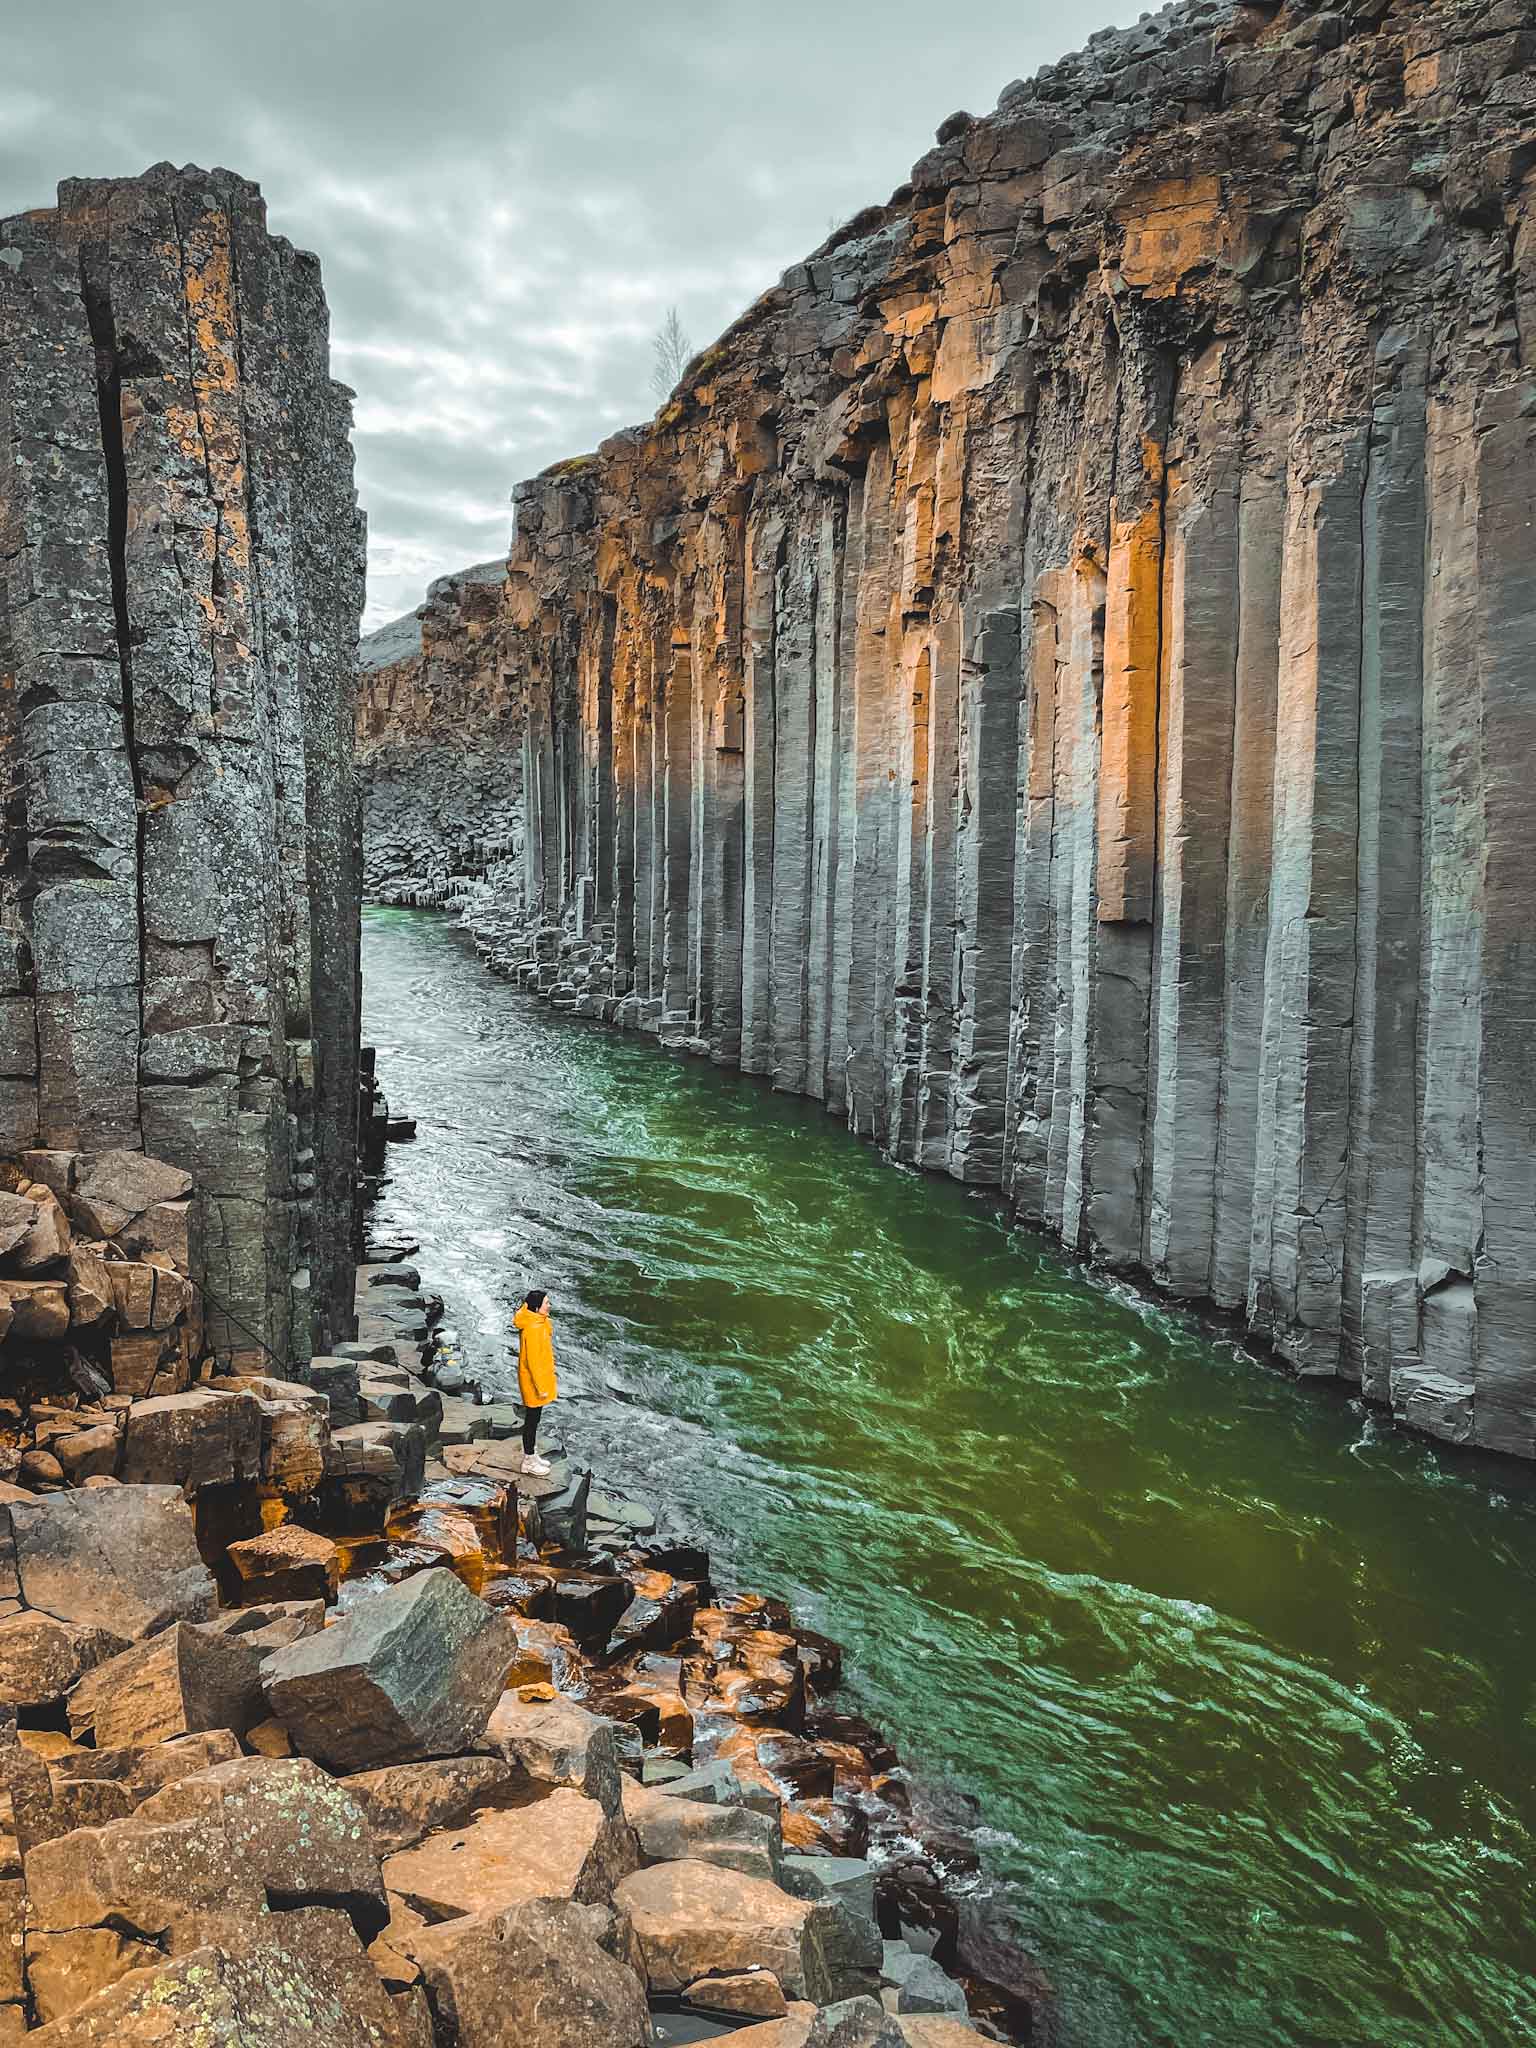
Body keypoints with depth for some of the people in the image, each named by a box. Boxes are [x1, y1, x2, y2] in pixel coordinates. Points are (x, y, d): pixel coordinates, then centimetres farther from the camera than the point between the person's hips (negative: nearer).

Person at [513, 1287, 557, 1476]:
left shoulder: (539, 1323, 4)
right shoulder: (532, 1329, -27)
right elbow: (532, 1360, -24)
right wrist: (541, 1387, -20)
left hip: (541, 1377, 9)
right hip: (534, 1381, -9)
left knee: (534, 1419, 19)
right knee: (532, 1420, 3)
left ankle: (531, 1455, 32)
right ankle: (529, 1461, 16)